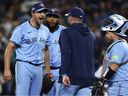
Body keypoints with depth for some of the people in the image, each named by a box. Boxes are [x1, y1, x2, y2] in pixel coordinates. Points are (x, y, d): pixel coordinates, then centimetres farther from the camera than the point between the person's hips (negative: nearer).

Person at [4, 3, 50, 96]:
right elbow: (10, 48, -8)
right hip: (24, 66, -6)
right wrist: (7, 69, -15)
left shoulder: (45, 30, 12)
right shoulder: (21, 29, -7)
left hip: (39, 68, 6)